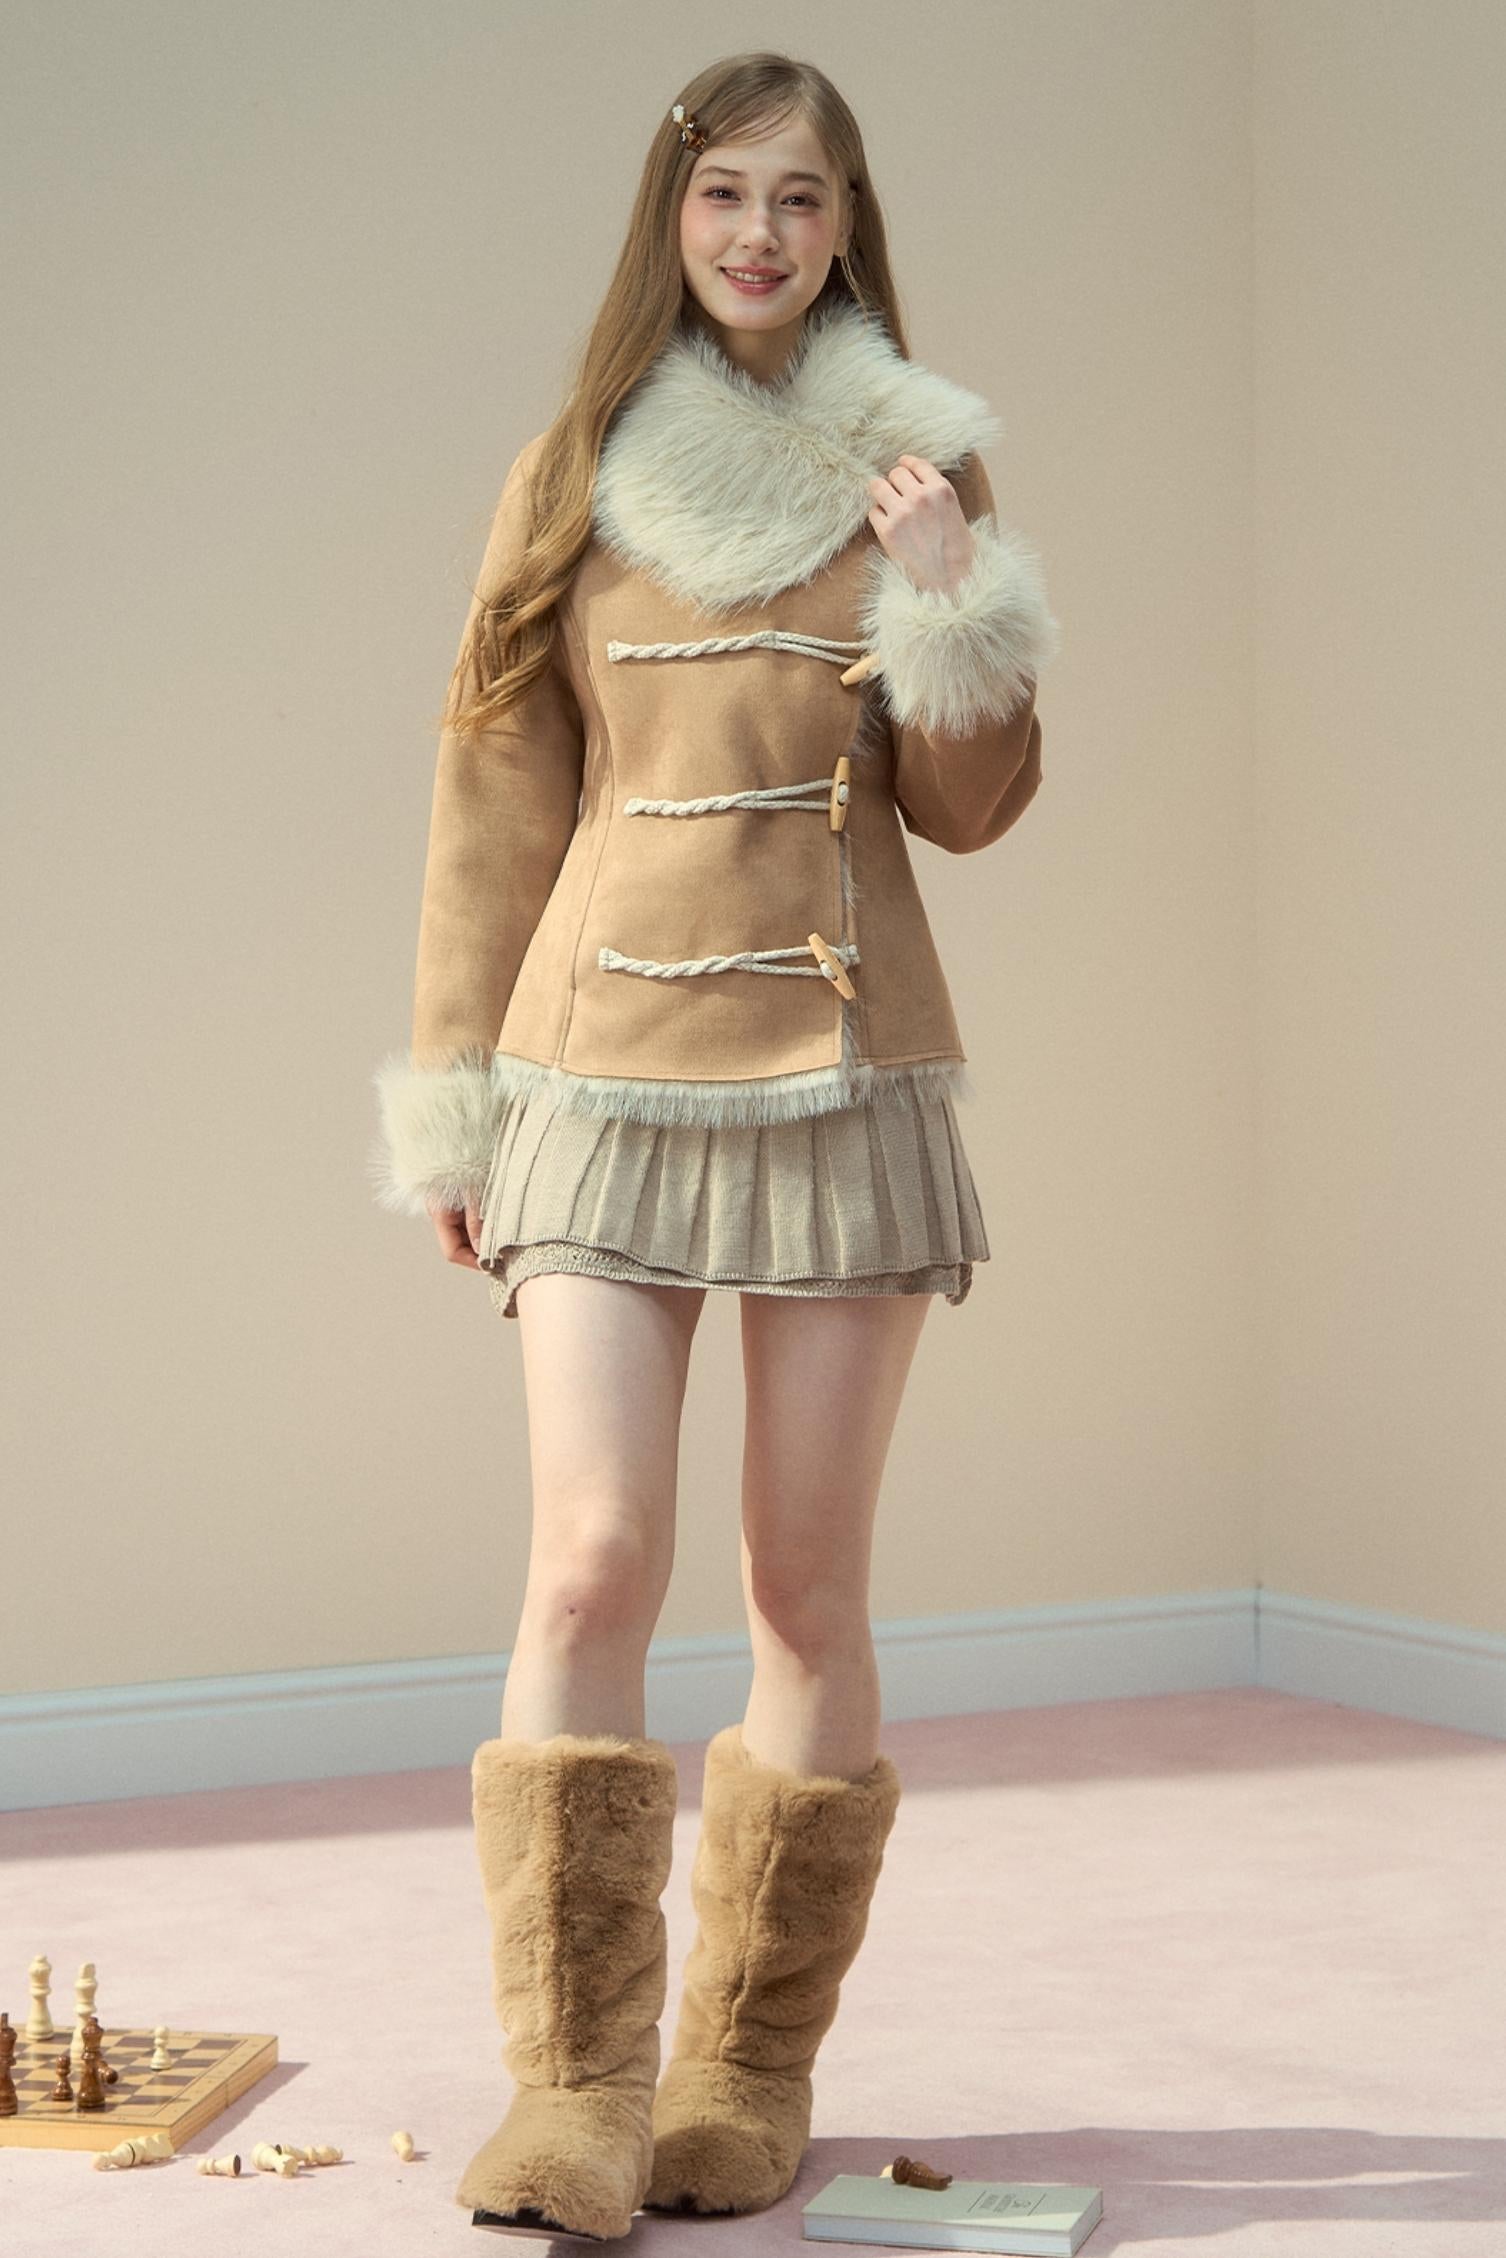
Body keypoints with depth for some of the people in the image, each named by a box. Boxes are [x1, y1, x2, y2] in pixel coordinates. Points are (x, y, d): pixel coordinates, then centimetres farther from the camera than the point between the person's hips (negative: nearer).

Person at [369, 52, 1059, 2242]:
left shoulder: (915, 470, 8)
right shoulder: (575, 479, 8)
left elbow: (973, 807, 5)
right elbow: (498, 803, 9)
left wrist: (953, 601, -12)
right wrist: (454, 1101, 7)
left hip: (847, 1075, 0)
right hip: (610, 1071, 0)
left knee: (808, 1588, 3)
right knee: (596, 1564, -12)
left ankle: (752, 2074, 15)